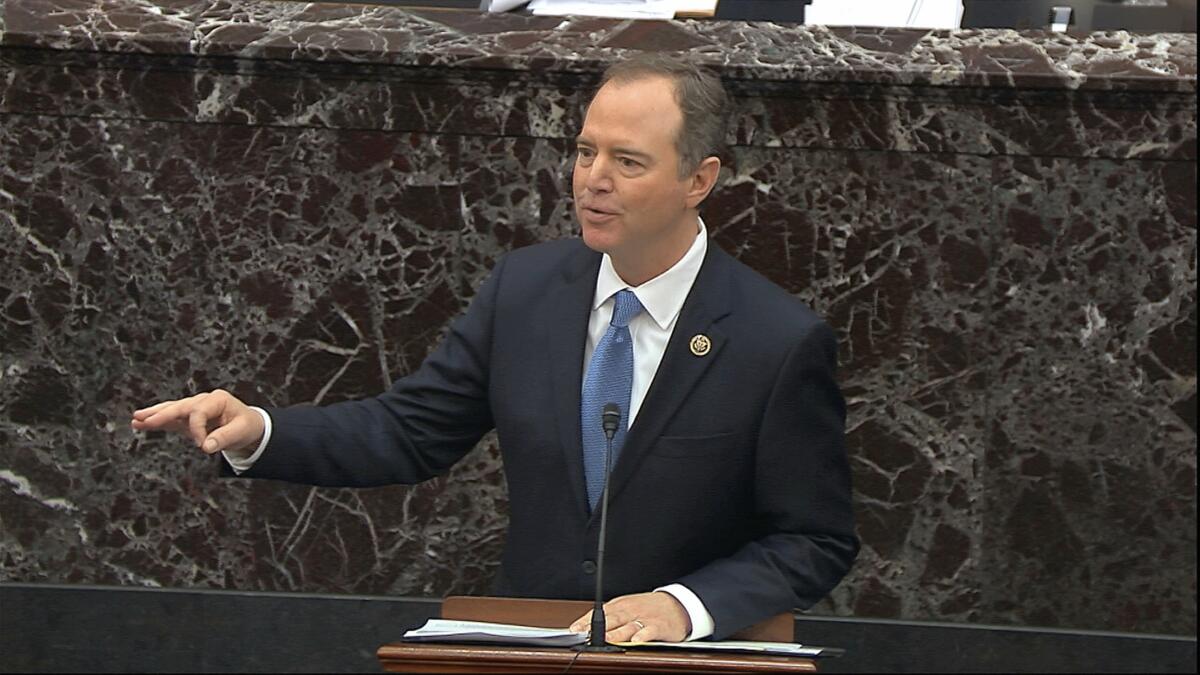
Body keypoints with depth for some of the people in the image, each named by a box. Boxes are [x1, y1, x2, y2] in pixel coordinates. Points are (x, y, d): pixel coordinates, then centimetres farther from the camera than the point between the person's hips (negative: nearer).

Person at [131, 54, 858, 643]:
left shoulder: (783, 343, -8)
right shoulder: (525, 288, 5)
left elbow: (817, 542, -4)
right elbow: (410, 430, 10)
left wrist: (686, 604, -19)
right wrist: (257, 432, -5)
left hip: (688, 652, -3)